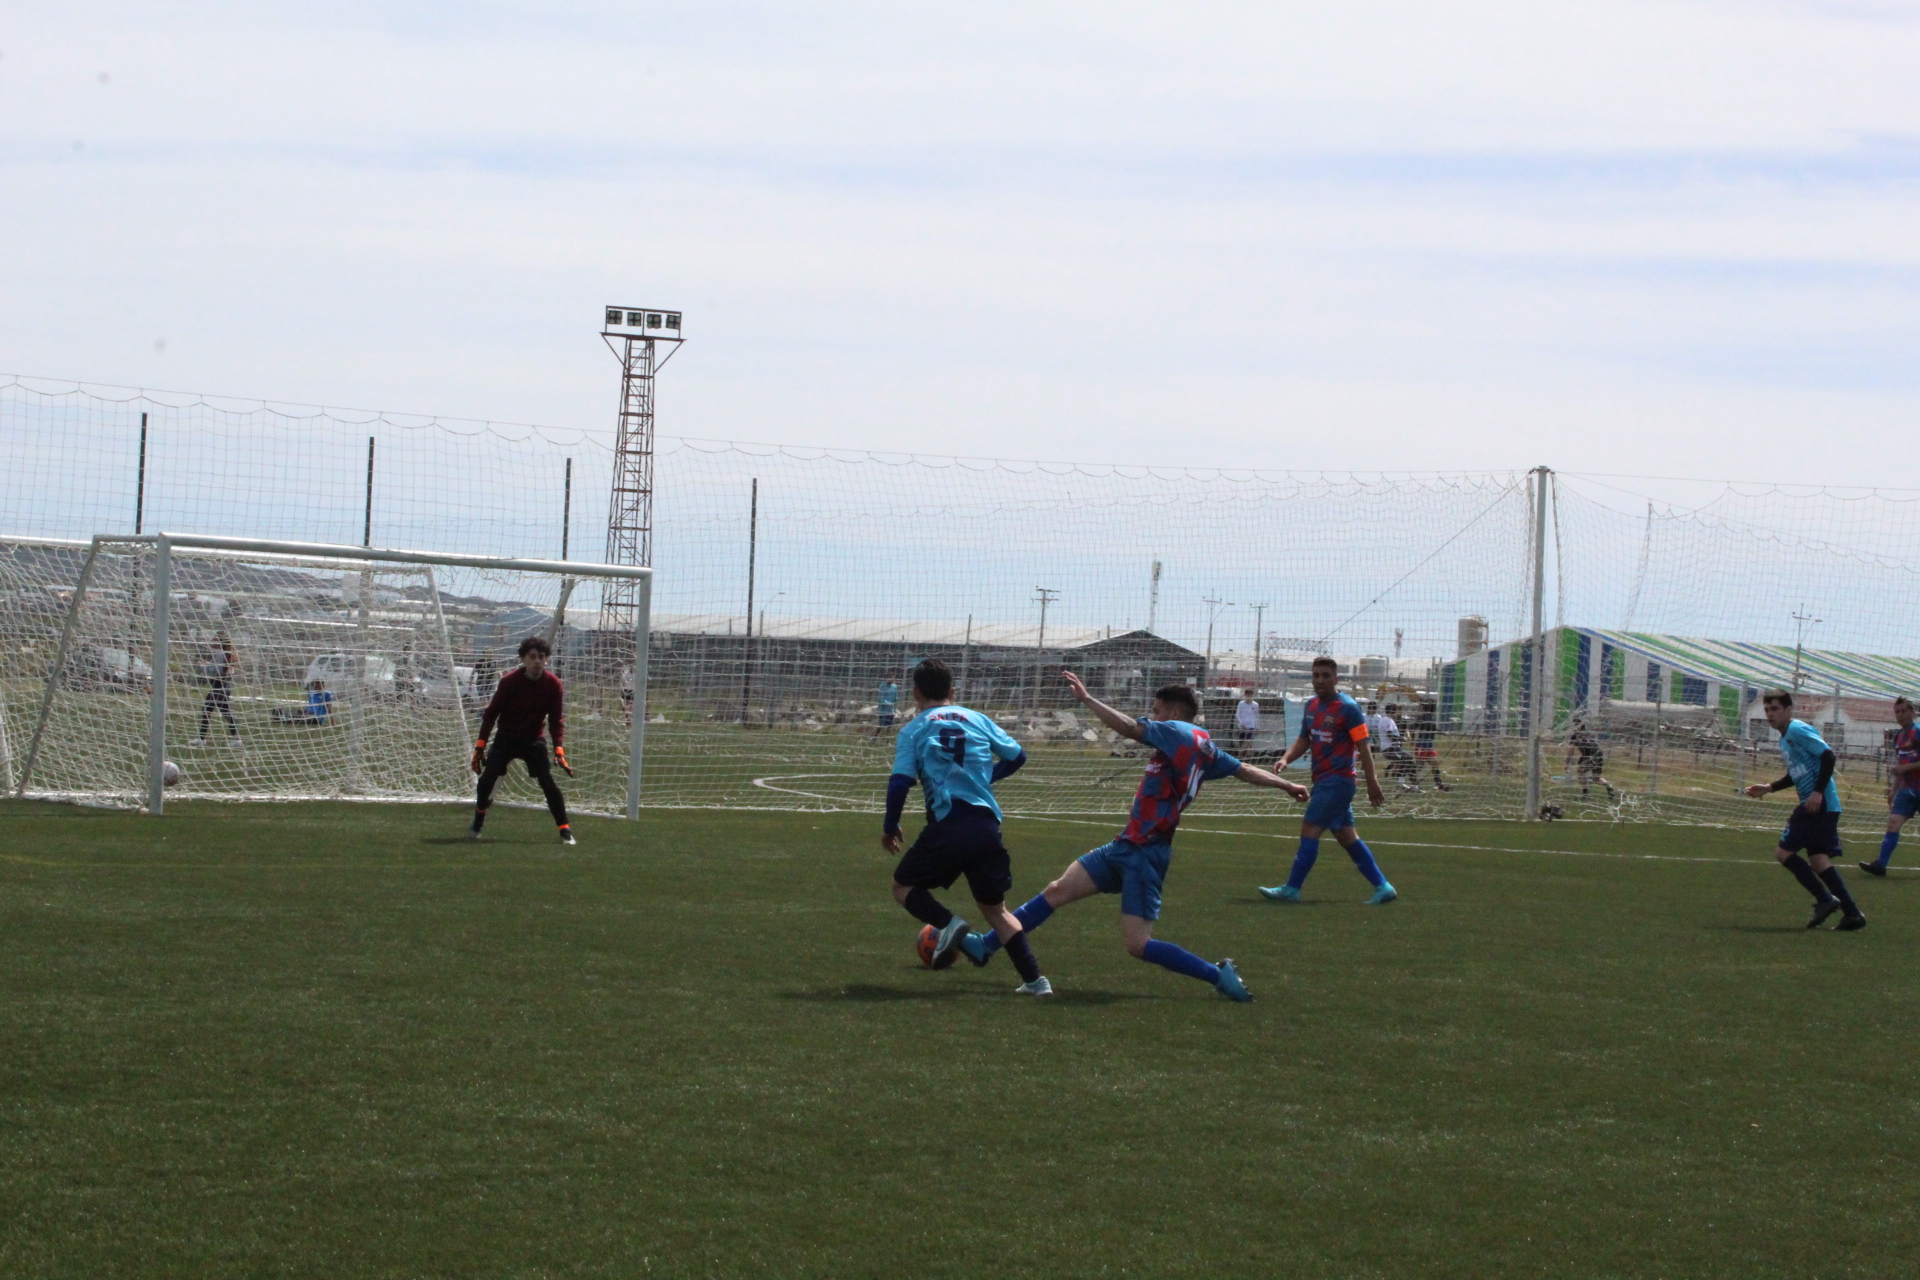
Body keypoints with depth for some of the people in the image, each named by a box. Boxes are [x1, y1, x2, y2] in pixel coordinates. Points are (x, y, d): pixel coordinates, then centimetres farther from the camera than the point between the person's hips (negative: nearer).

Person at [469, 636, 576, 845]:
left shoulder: (553, 684, -12)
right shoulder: (509, 681, -16)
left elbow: (556, 720, -5)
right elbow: (491, 713, -8)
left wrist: (559, 750, -16)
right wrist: (480, 745, -10)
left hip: (534, 740, 0)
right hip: (506, 738, 0)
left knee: (548, 783, -13)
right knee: (487, 779, -11)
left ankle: (565, 831, -5)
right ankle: (477, 824, 13)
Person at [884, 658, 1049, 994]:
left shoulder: (913, 729, 4)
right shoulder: (978, 720, 14)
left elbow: (900, 781, -5)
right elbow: (1016, 756, 17)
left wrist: (889, 827, 8)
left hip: (947, 826, -4)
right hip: (987, 825, 4)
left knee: (904, 887, 16)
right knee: (995, 908, 16)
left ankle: (947, 923, -13)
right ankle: (1034, 979, 2)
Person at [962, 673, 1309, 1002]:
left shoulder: (1177, 732, -12)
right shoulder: (1205, 747, 14)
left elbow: (1128, 728, -23)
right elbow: (1244, 771, 23)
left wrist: (1086, 699, -19)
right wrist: (1286, 785, 37)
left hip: (1144, 853, -10)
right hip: (1129, 848, 10)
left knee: (1139, 946, -13)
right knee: (1057, 891, 8)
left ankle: (1218, 974, -4)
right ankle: (986, 946, 11)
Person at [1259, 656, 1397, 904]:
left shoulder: (1348, 708, -11)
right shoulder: (1312, 705, 11)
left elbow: (1363, 747, -11)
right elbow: (1304, 740, 19)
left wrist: (1372, 783, -13)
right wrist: (1286, 758, 0)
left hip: (1337, 780, -8)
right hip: (1323, 780, 8)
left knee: (1309, 830, -10)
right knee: (1347, 837, 10)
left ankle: (1291, 889, -5)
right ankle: (1383, 887, 15)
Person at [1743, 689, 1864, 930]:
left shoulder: (1798, 730, -9)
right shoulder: (1784, 738, 21)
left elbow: (1827, 756, -17)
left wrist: (1818, 792, -23)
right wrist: (1769, 787, 22)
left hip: (1819, 804, -10)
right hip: (1814, 806, 10)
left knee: (1784, 852, -8)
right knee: (1818, 861, 5)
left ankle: (1825, 899, -8)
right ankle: (1852, 913, 2)